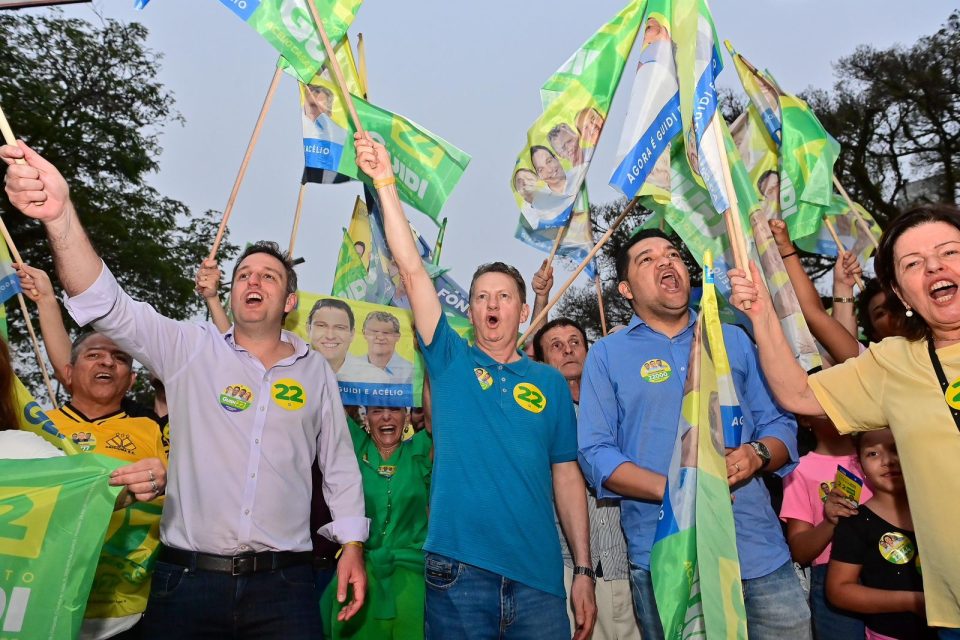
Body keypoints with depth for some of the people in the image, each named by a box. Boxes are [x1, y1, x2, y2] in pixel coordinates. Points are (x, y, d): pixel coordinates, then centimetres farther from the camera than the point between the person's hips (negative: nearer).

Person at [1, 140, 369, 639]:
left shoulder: (316, 370, 7)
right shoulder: (191, 350, 3)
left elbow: (339, 462, 11)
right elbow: (108, 307, -12)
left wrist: (352, 544, 5)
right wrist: (60, 214, -27)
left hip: (283, 583, 1)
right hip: (186, 578, 0)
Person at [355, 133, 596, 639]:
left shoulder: (550, 383, 8)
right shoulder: (450, 362, 5)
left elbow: (566, 475, 8)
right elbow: (412, 270, -4)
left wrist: (584, 571, 4)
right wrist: (385, 182, -8)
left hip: (539, 577, 1)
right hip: (458, 571, -1)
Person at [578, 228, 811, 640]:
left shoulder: (733, 340, 13)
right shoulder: (607, 355, 3)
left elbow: (780, 424, 11)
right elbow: (596, 453, -5)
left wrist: (757, 454, -12)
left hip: (759, 550, 3)